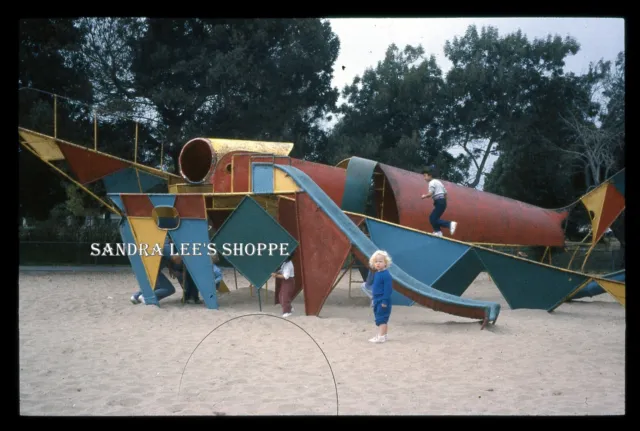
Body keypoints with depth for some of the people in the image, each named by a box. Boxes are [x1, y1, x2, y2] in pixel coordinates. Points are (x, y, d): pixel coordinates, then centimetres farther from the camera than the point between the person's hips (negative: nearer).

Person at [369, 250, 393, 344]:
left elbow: (388, 289, -20)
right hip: (377, 300, 9)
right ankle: (382, 335, 25)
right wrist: (374, 299, 22)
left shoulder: (386, 274, -18)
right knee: (381, 318, 16)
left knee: (381, 319, -8)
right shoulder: (376, 274, 11)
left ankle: (381, 337, -6)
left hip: (383, 301, -9)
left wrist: (385, 301, -22)